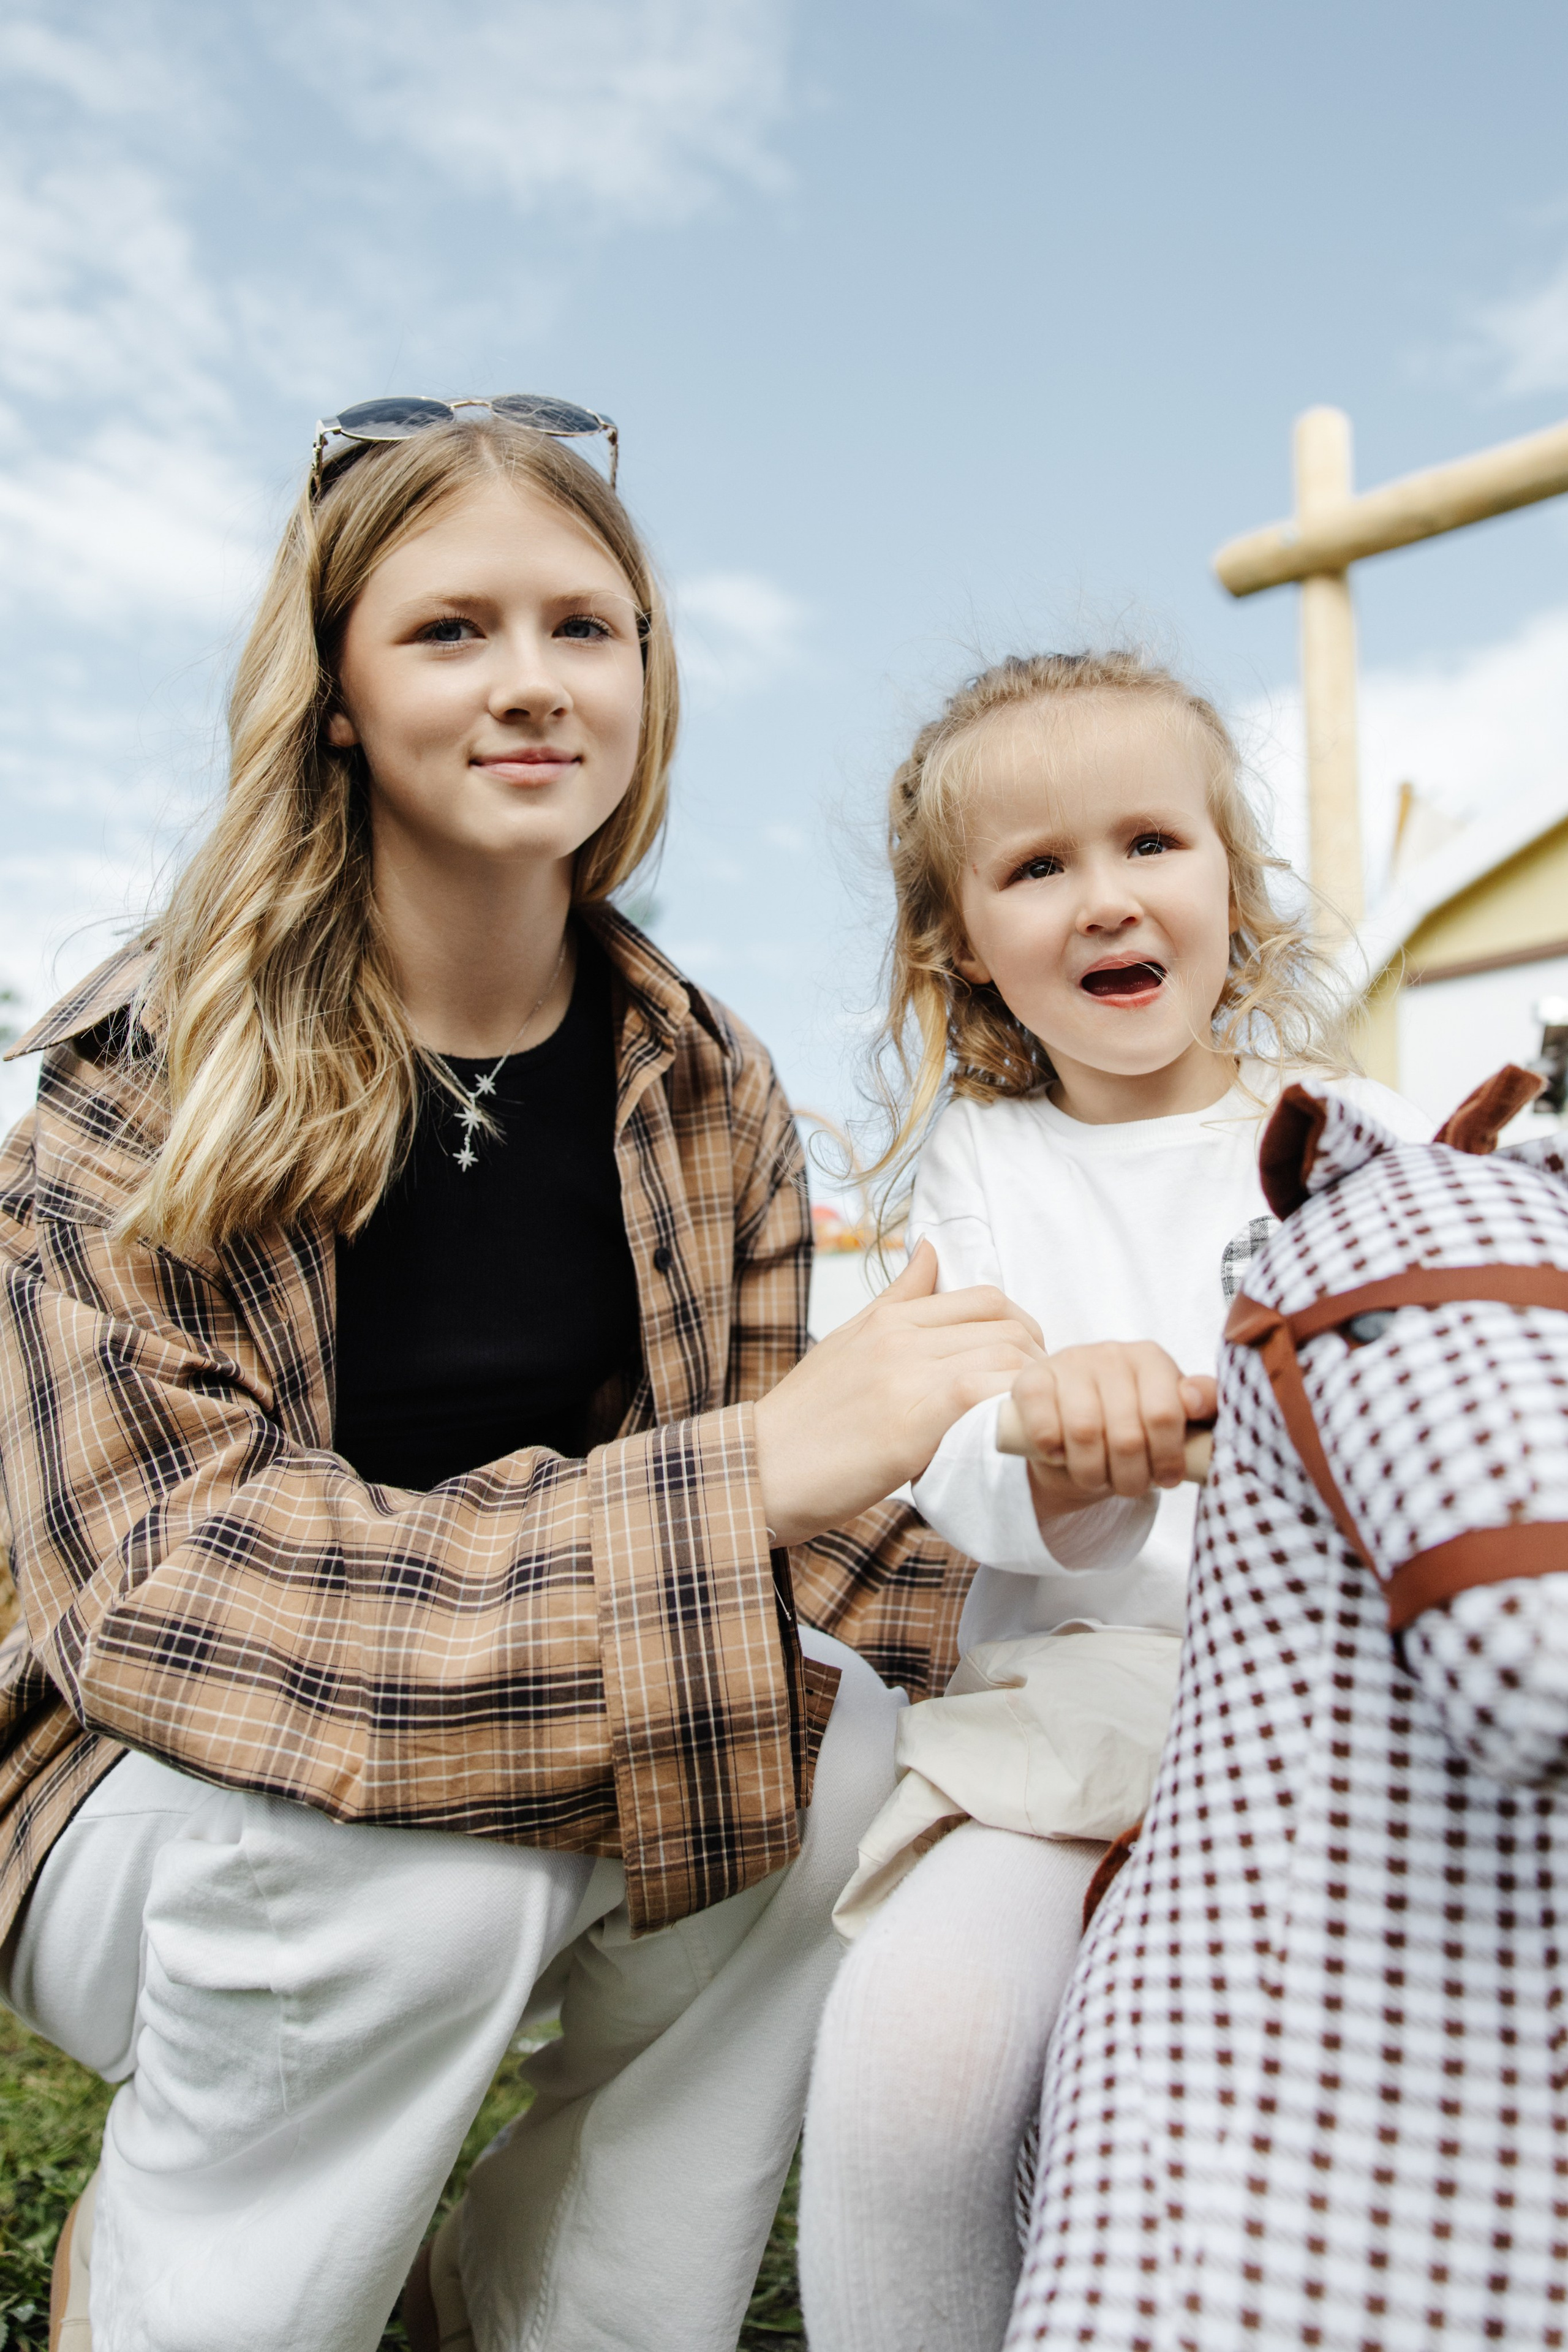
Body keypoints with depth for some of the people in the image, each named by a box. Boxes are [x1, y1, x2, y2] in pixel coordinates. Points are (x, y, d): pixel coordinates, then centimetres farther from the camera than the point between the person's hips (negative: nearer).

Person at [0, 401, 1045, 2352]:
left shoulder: (708, 1094, -5)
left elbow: (758, 1511, -3)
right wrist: (752, 1472, -37)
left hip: (586, 1813, 4)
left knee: (842, 1742, -23)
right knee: (437, 1849, -33)